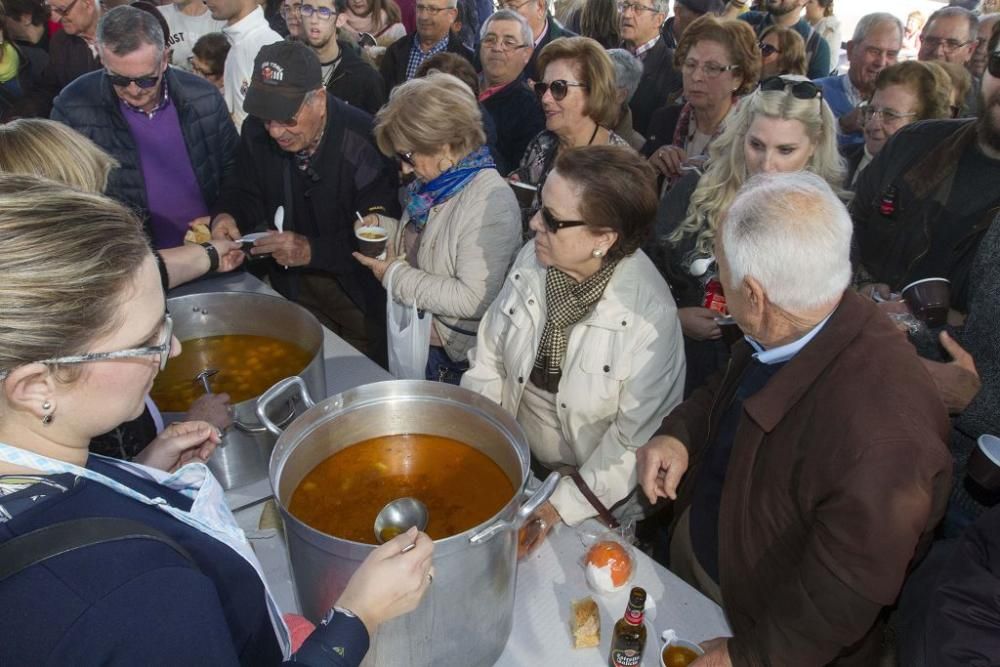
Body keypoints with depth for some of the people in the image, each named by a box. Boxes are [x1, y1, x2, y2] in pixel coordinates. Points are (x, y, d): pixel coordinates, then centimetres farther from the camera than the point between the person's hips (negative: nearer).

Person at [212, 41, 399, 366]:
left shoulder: (364, 140, -24)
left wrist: (312, 250, -34)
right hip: (294, 287, 5)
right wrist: (228, 216, -16)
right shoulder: (257, 133, -8)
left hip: (359, 291, -4)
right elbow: (249, 194, 7)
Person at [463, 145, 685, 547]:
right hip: (515, 462, 5)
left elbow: (636, 442, -18)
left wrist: (562, 506, -20)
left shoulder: (650, 317, -25)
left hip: (597, 497, -4)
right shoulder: (533, 259, -10)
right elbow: (488, 359, 0)